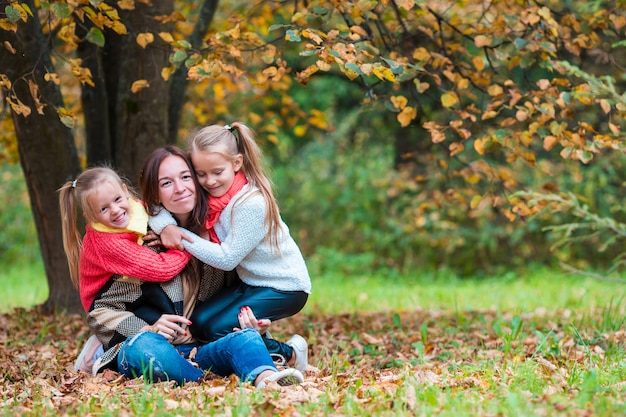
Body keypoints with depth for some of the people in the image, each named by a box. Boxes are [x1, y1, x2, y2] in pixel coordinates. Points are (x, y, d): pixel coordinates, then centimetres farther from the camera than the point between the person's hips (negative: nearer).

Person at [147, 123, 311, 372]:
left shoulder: (252, 204, -26)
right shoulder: (209, 195, -5)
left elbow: (227, 258, -24)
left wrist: (183, 238, -23)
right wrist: (164, 224, -24)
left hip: (286, 287, -8)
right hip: (250, 283, 8)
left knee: (219, 329, -20)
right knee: (200, 323, -9)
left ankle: (288, 355, -2)